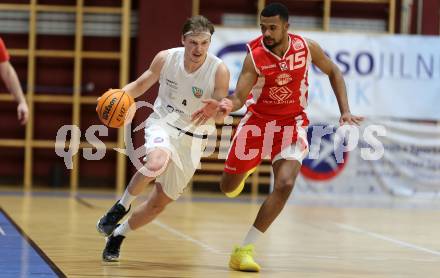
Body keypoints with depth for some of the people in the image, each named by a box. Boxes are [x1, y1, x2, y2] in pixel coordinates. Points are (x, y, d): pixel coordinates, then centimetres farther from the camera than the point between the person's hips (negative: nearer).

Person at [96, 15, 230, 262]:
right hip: (163, 123, -1)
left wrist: (214, 111, -37)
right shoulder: (166, 58, -12)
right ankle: (123, 204, -10)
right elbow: (141, 84, 4)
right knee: (157, 163, -37)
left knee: (159, 203, 6)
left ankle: (118, 235, 31)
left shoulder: (219, 71, -18)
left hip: (192, 138, 1)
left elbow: (221, 116, -12)